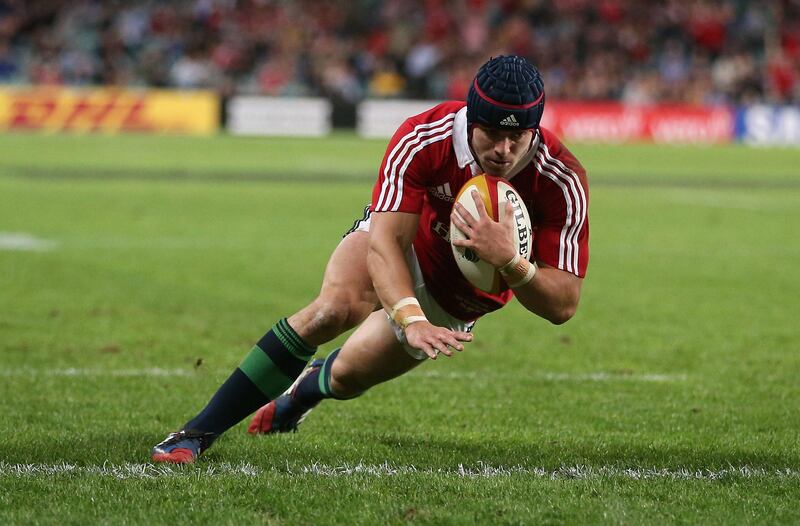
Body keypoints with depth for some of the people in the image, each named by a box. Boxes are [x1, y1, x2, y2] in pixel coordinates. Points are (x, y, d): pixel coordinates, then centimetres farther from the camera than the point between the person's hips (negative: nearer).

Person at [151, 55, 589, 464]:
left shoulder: (562, 181, -33)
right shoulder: (422, 139, -34)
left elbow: (563, 304, -30)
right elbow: (384, 242, -37)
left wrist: (507, 260, -49)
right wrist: (410, 320, -54)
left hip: (459, 295, 1)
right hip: (405, 237, -1)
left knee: (349, 374, -3)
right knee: (336, 307, -30)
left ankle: (311, 385, 41)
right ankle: (199, 432, -20)